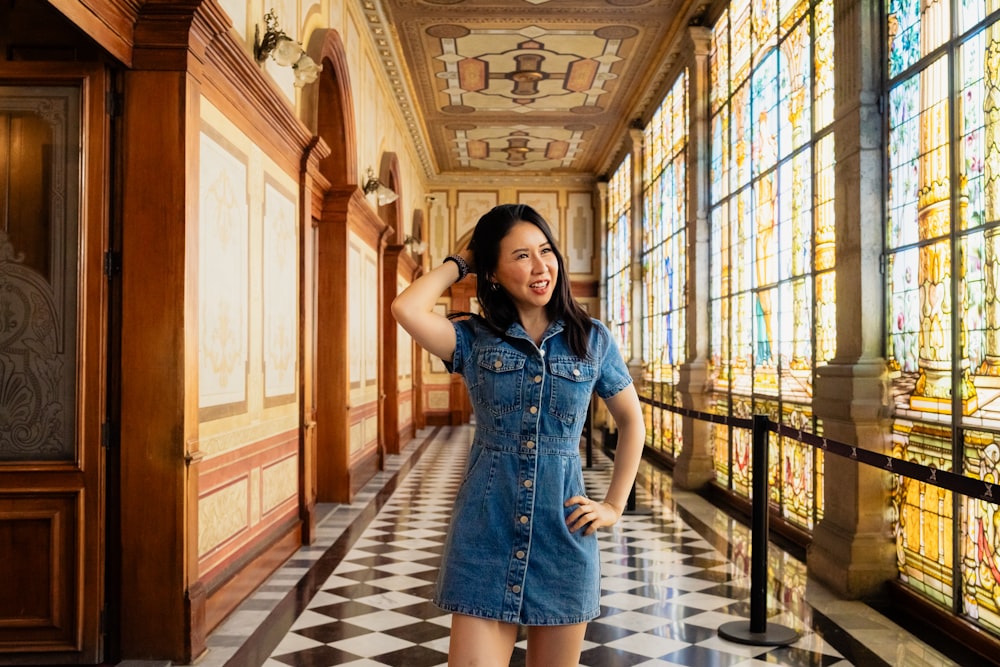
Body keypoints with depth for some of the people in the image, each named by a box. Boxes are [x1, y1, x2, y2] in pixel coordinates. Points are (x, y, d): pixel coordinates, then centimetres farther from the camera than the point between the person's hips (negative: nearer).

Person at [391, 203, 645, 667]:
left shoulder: (592, 339, 3)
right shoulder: (475, 339, 1)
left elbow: (632, 422, 14)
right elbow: (406, 309, -18)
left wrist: (614, 507, 6)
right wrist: (460, 261, -1)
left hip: (563, 533, 1)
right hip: (484, 532, -1)